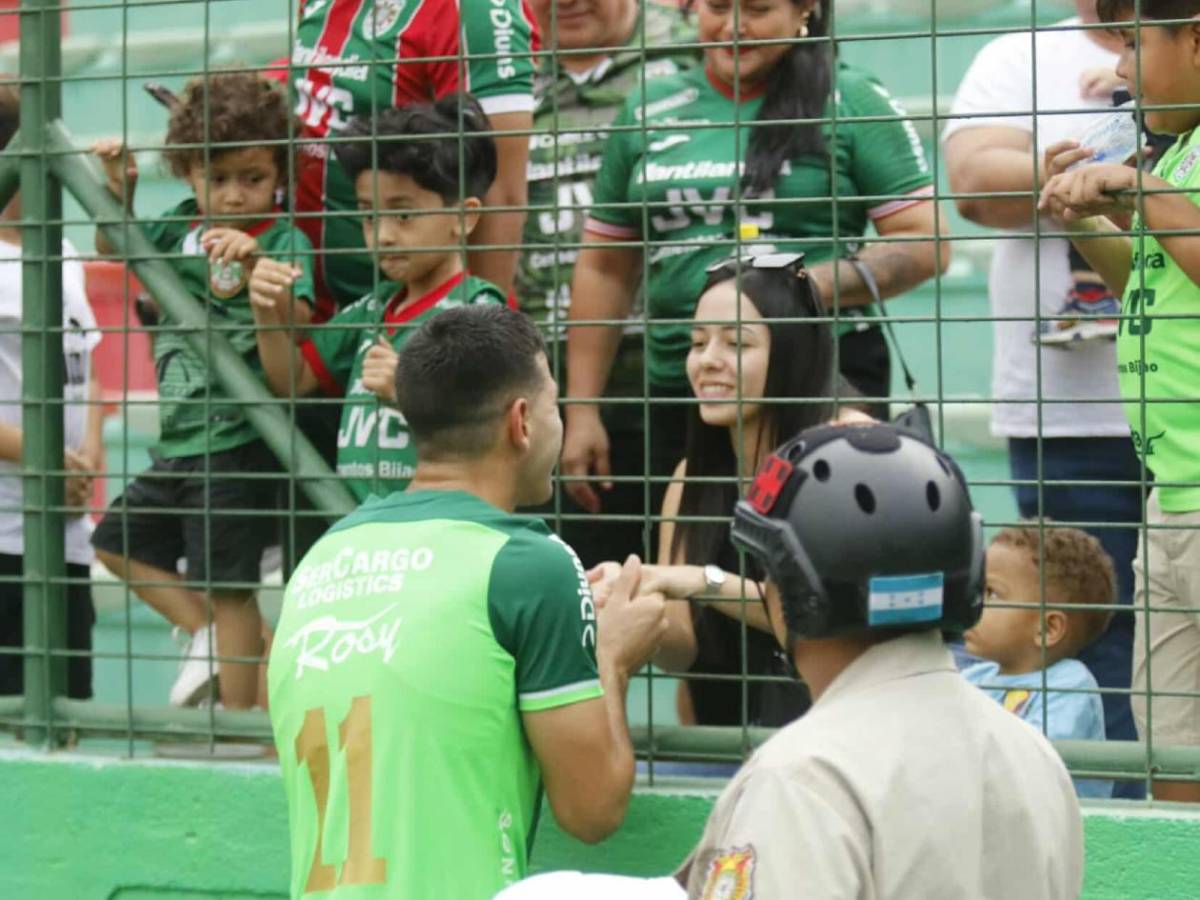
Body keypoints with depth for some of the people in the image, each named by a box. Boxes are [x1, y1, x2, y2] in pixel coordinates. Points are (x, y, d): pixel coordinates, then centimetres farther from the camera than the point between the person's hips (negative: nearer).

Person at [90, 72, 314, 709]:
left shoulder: (284, 240, -13)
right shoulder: (182, 226, 7)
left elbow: (296, 323, -28)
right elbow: (117, 245, 23)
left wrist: (255, 270, -44)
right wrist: (118, 188, 6)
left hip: (236, 441, -8)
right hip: (177, 441, 8)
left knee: (227, 585, -5)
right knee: (118, 542, 17)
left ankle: (240, 719, 2)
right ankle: (205, 635, 25)